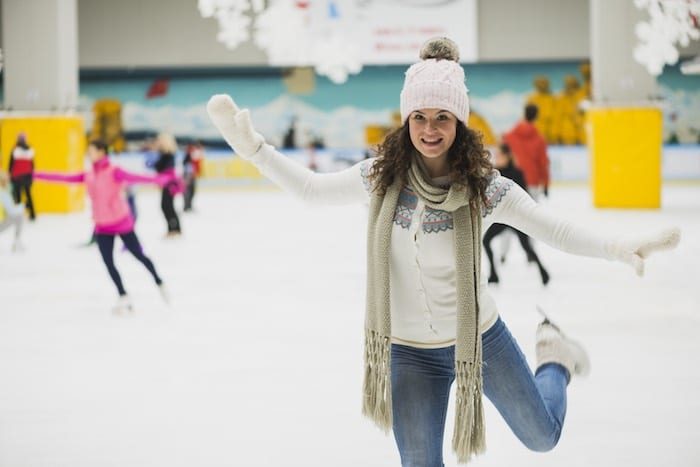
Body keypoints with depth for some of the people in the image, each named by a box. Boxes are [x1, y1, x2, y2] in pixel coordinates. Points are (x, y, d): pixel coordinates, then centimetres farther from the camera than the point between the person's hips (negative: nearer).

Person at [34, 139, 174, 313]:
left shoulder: (114, 172, -15)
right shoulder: (88, 176, 6)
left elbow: (133, 177, -30)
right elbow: (64, 178, 12)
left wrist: (157, 179, -47)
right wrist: (36, 175, 14)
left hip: (122, 223, -6)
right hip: (102, 227, 6)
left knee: (139, 255, 6)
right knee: (108, 263, 0)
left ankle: (159, 283, 27)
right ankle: (123, 297, 11)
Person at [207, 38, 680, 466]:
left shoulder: (483, 188, -17)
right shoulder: (382, 178, -12)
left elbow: (557, 231, -15)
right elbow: (310, 187, 1)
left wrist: (621, 246, -29)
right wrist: (252, 147, -6)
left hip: (478, 337, -1)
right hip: (409, 351, 1)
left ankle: (555, 359, 49)